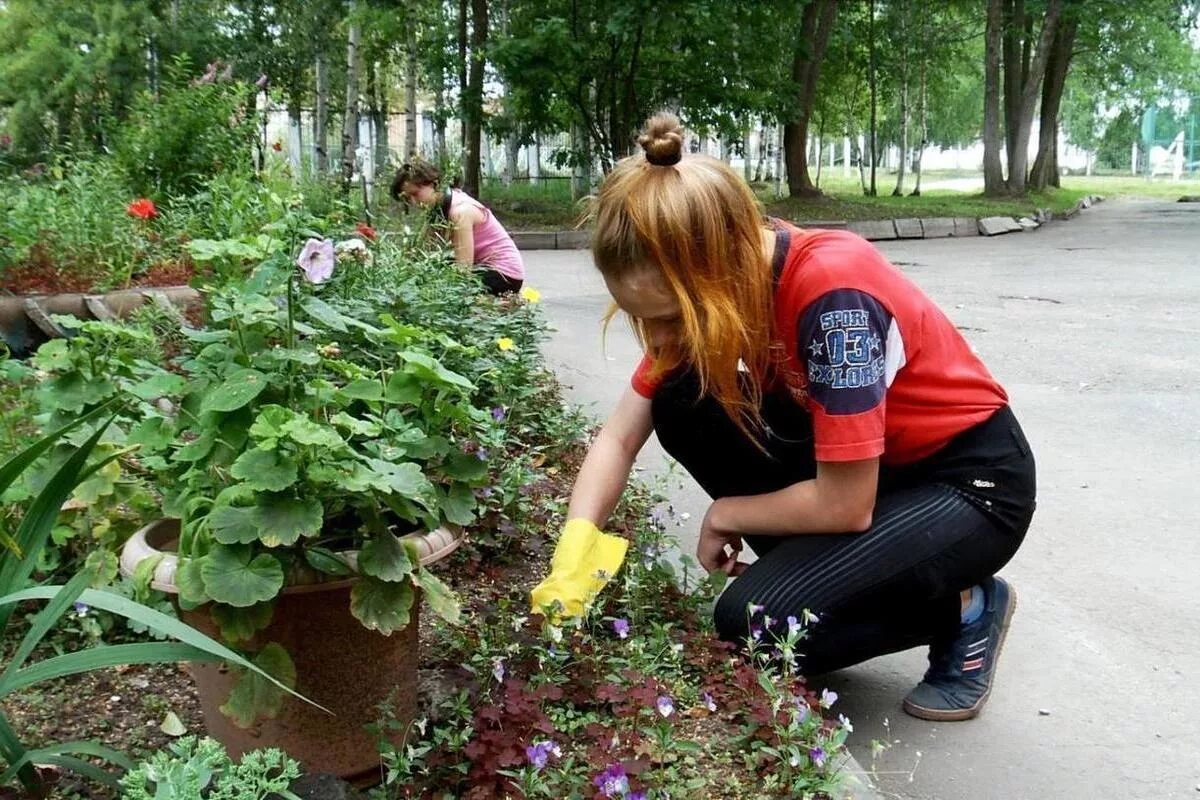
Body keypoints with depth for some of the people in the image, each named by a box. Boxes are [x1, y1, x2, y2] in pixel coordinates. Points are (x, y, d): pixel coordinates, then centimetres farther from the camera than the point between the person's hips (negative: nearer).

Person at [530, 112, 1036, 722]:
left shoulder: (833, 290, -34)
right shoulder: (706, 290, -11)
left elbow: (844, 505, -27)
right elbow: (619, 439, -7)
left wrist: (724, 514, -11)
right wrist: (574, 554, -21)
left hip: (973, 482, -7)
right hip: (857, 461, 7)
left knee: (752, 621, -22)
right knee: (682, 407, -11)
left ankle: (964, 609, 3)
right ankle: (819, 571, 4)